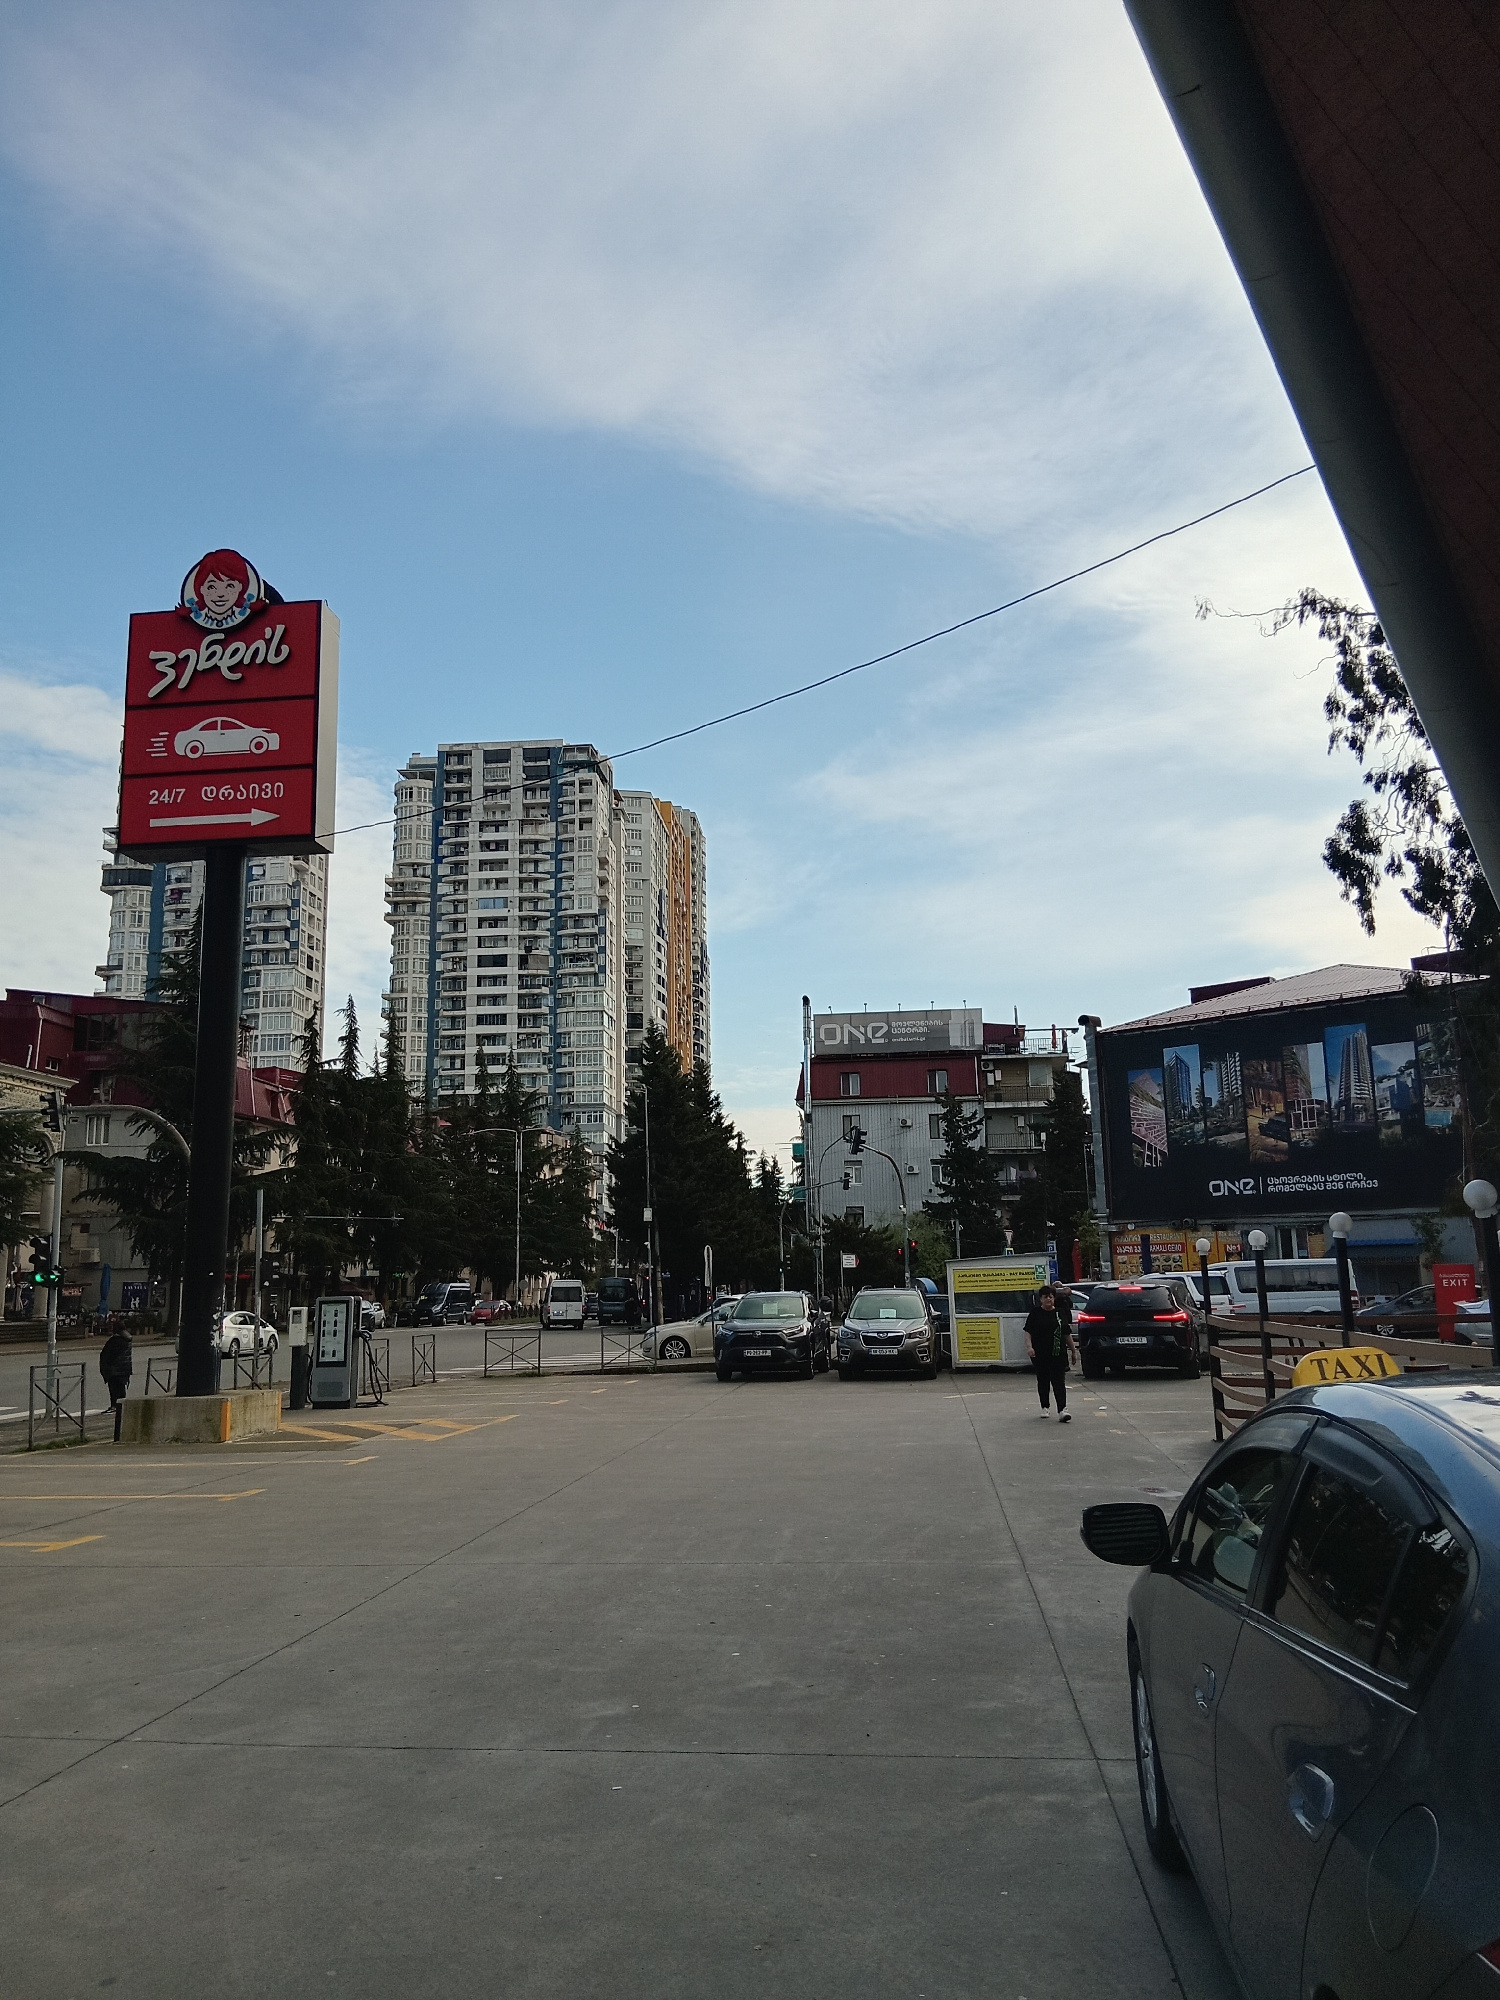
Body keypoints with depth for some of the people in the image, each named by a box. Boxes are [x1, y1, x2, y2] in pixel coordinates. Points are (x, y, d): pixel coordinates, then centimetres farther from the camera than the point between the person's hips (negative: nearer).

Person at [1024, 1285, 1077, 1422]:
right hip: (1040, 1354, -1)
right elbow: (1028, 1332, -3)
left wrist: (1073, 1351, 15)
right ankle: (1045, 1407, 24)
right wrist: (1029, 1346, -17)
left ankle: (1062, 1409, -14)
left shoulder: (1061, 1313, 8)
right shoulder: (1035, 1313, 1)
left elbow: (1067, 1334, 14)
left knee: (1059, 1381, -7)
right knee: (1043, 1381, 10)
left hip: (1058, 1353, 1)